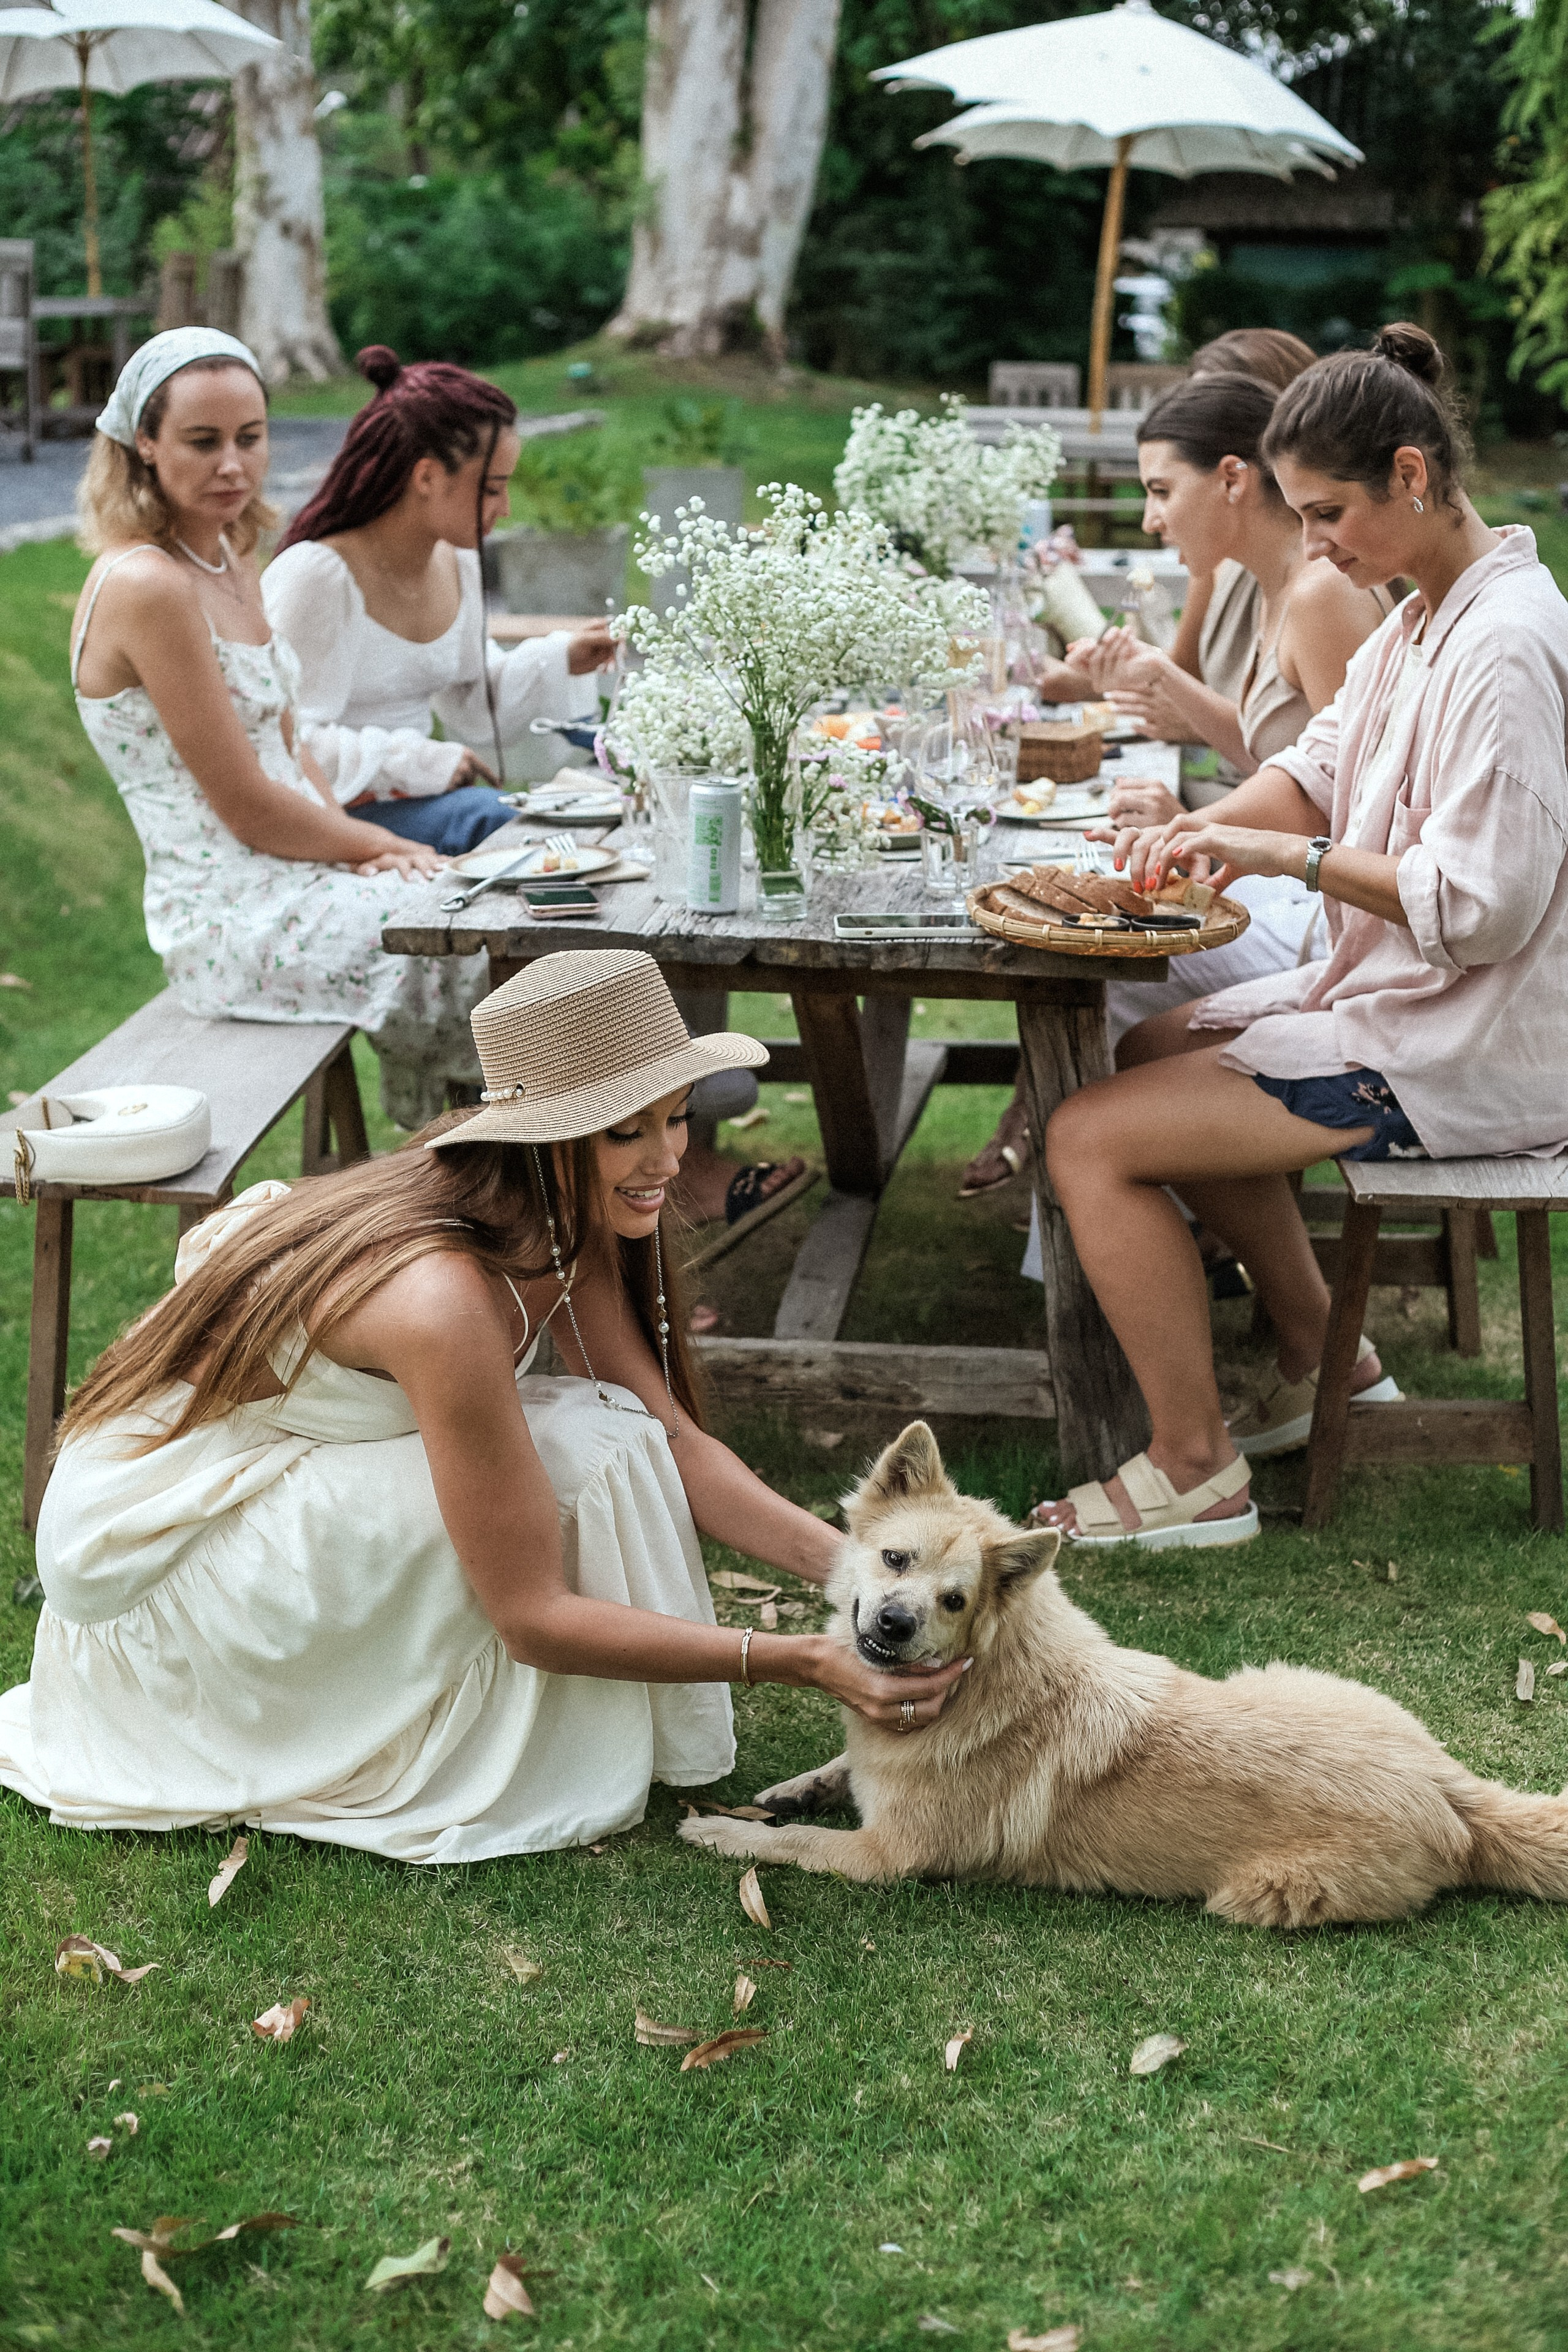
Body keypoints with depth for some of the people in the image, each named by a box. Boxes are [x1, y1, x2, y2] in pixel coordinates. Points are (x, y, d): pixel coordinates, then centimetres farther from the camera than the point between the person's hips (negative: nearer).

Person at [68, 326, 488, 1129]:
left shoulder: (229, 560, 11)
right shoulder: (145, 586, -19)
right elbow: (249, 807, -17)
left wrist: (358, 843, -2)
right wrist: (382, 845, -4)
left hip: (296, 879, 9)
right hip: (236, 923, -9)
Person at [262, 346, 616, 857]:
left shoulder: (457, 563, 8)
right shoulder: (317, 575, -18)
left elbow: (472, 706, 21)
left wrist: (559, 662, 6)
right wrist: (420, 762, -25)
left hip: (407, 800, 8)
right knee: (482, 818, -32)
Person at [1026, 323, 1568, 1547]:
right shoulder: (1424, 612, 8)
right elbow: (1319, 767, 14)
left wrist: (1287, 855, -21)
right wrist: (1206, 825, -6)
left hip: (1462, 1058, -11)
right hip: (1391, 992, 11)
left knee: (1092, 1137, -13)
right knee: (1157, 1049, 27)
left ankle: (1196, 1470, -1)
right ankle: (1323, 1358, 28)